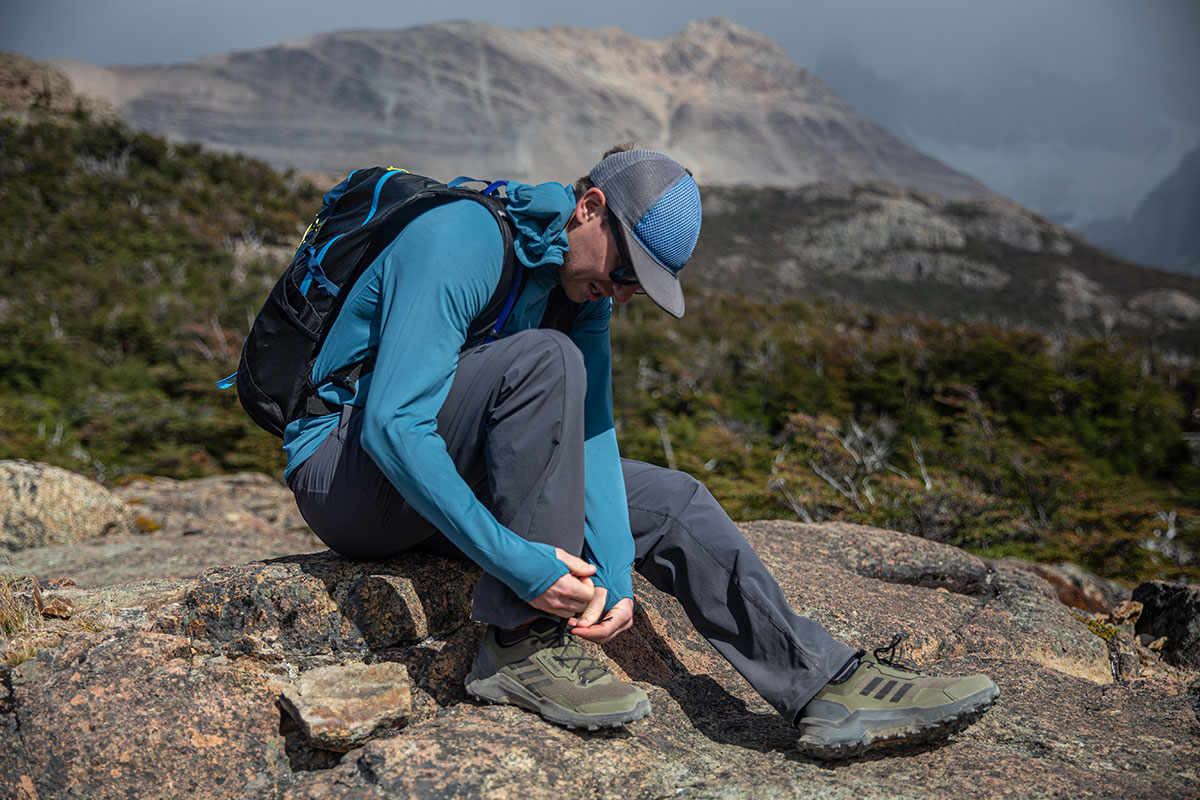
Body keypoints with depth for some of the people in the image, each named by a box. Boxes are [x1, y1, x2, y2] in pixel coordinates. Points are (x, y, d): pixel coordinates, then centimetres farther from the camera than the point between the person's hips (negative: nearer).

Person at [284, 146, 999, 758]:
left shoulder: (585, 290, 2)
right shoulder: (461, 241, -23)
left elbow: (590, 435, -6)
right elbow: (393, 425, -31)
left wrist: (616, 573, -20)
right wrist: (518, 562, -35)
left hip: (468, 480, 7)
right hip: (345, 471, -7)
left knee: (671, 501, -6)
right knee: (545, 360, -31)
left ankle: (829, 687, -4)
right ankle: (522, 645, -26)